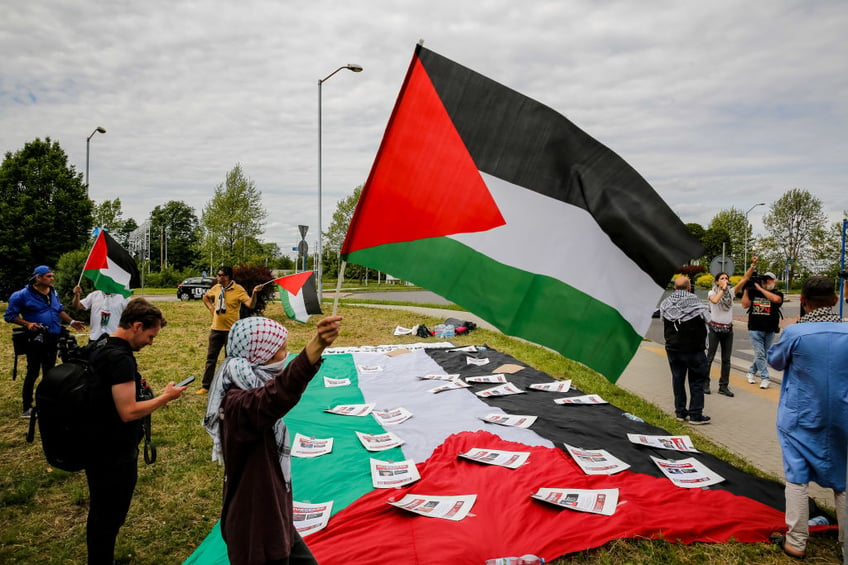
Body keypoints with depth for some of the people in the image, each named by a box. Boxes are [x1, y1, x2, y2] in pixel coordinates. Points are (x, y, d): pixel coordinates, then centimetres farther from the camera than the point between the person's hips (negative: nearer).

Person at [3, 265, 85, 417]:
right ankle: (27, 408, 6)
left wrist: (71, 322, 10)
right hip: (36, 338, -6)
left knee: (49, 372, 14)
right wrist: (27, 324, -20)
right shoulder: (23, 295, -10)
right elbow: (9, 315, -7)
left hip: (53, 338, 6)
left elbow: (60, 310, 23)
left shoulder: (53, 292, 10)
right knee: (33, 372, -3)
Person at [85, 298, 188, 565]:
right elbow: (128, 412, -26)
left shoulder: (100, 351, 5)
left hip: (98, 450, 10)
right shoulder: (121, 358, -25)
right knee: (110, 518, 7)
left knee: (99, 514, 23)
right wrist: (165, 397, -17)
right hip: (116, 455, -10)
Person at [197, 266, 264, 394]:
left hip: (231, 330, -5)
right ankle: (206, 386, 20)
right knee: (211, 358, 10)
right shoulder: (216, 288, 4)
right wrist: (211, 308, 9)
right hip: (216, 329, 5)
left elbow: (251, 305, -23)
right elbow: (205, 297, 24)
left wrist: (254, 293, -40)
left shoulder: (238, 290, -13)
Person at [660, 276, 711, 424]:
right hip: (694, 349, -4)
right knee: (697, 380, 5)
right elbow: (708, 319, 1)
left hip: (673, 348, 4)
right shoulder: (695, 302, -13)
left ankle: (680, 412, 18)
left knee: (678, 379, 12)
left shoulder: (665, 304, -2)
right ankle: (695, 414, 5)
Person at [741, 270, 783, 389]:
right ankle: (764, 378, 0)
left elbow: (775, 299, -22)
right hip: (755, 329, -1)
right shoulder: (753, 292, 5)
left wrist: (760, 288, -19)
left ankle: (751, 372, 28)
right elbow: (745, 305, -4)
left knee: (764, 354, 10)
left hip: (770, 330, 1)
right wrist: (746, 289, -7)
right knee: (759, 354, -6)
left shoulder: (777, 293, 2)